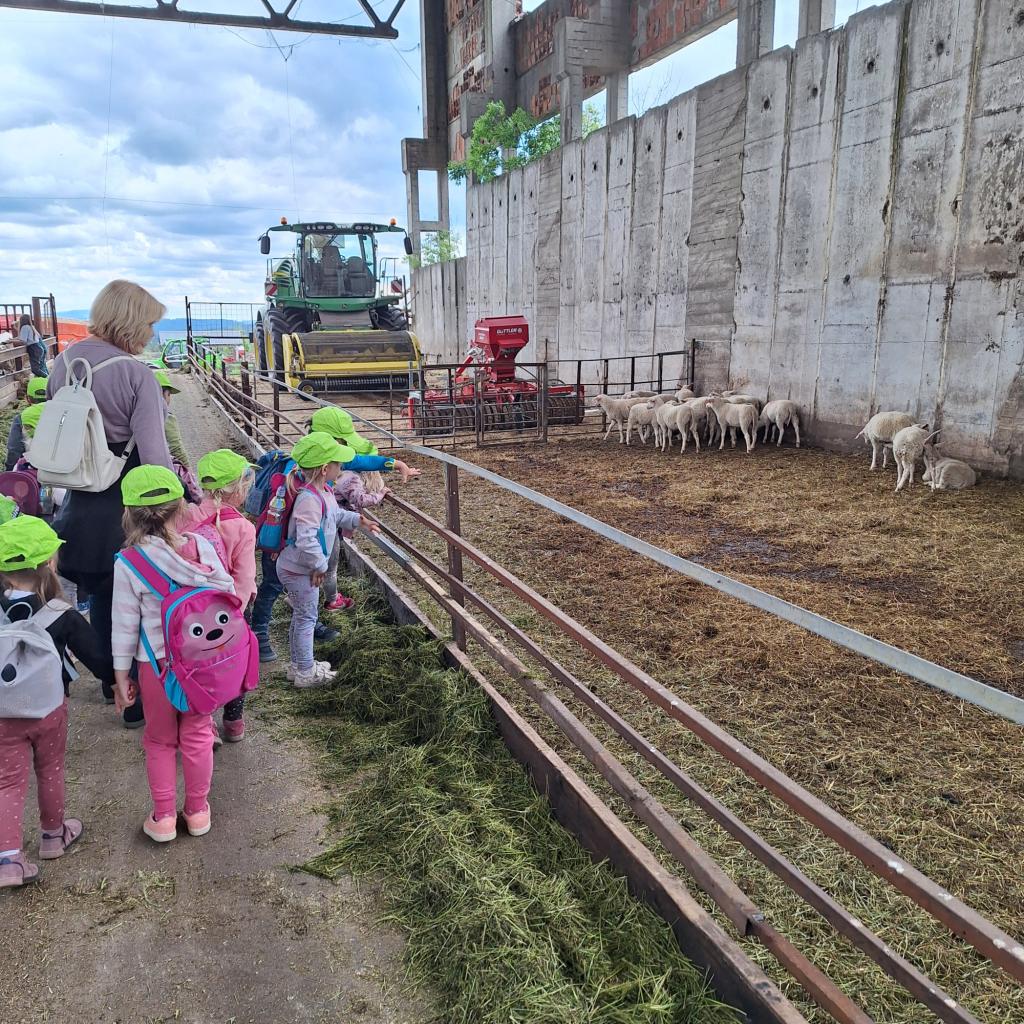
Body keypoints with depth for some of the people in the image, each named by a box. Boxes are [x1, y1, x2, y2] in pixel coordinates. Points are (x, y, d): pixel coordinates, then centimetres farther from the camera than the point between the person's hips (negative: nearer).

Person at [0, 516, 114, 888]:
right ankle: (53, 834, 35)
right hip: (49, 710, -1)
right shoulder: (63, 617, -17)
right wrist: (118, 680, 2)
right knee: (50, 772, 19)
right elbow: (97, 657, -14)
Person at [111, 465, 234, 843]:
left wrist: (121, 675, 1)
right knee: (197, 734, 19)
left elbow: (125, 625, -11)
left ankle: (163, 817, 29)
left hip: (156, 665, -1)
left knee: (160, 740, 19)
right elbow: (228, 598, -6)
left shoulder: (128, 565, -17)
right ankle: (197, 811, 32)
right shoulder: (202, 547, -13)